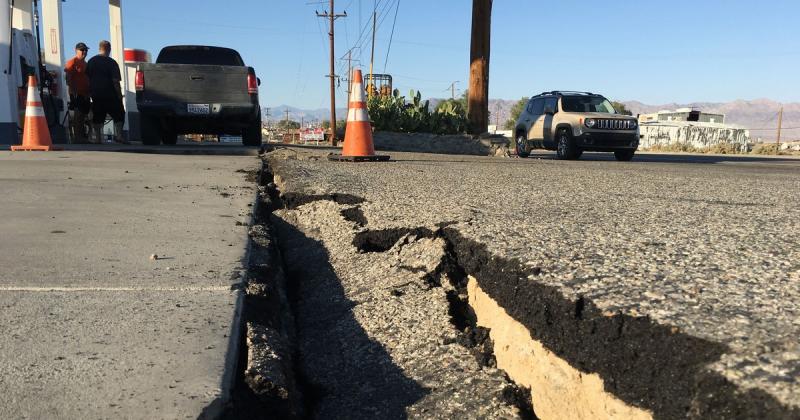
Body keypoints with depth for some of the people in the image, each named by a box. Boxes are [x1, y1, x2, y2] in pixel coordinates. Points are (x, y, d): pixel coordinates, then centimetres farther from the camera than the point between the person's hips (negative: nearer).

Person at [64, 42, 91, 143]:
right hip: (77, 94, -9)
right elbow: (68, 78, -13)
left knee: (84, 115, 11)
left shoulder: (85, 63, 21)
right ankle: (78, 137, -8)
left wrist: (90, 92, 23)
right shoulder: (72, 62, -6)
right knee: (79, 115, -10)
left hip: (85, 94, 9)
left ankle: (83, 137, 17)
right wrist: (73, 91, -20)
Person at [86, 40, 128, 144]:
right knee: (119, 115, 3)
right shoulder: (111, 62, -9)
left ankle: (98, 138, 8)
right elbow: (115, 81, -13)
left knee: (97, 118, 9)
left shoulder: (91, 61, 10)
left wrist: (91, 92, 21)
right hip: (110, 95, -5)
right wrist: (120, 95, -8)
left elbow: (87, 78, 14)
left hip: (96, 95, 5)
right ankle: (118, 135, -10)